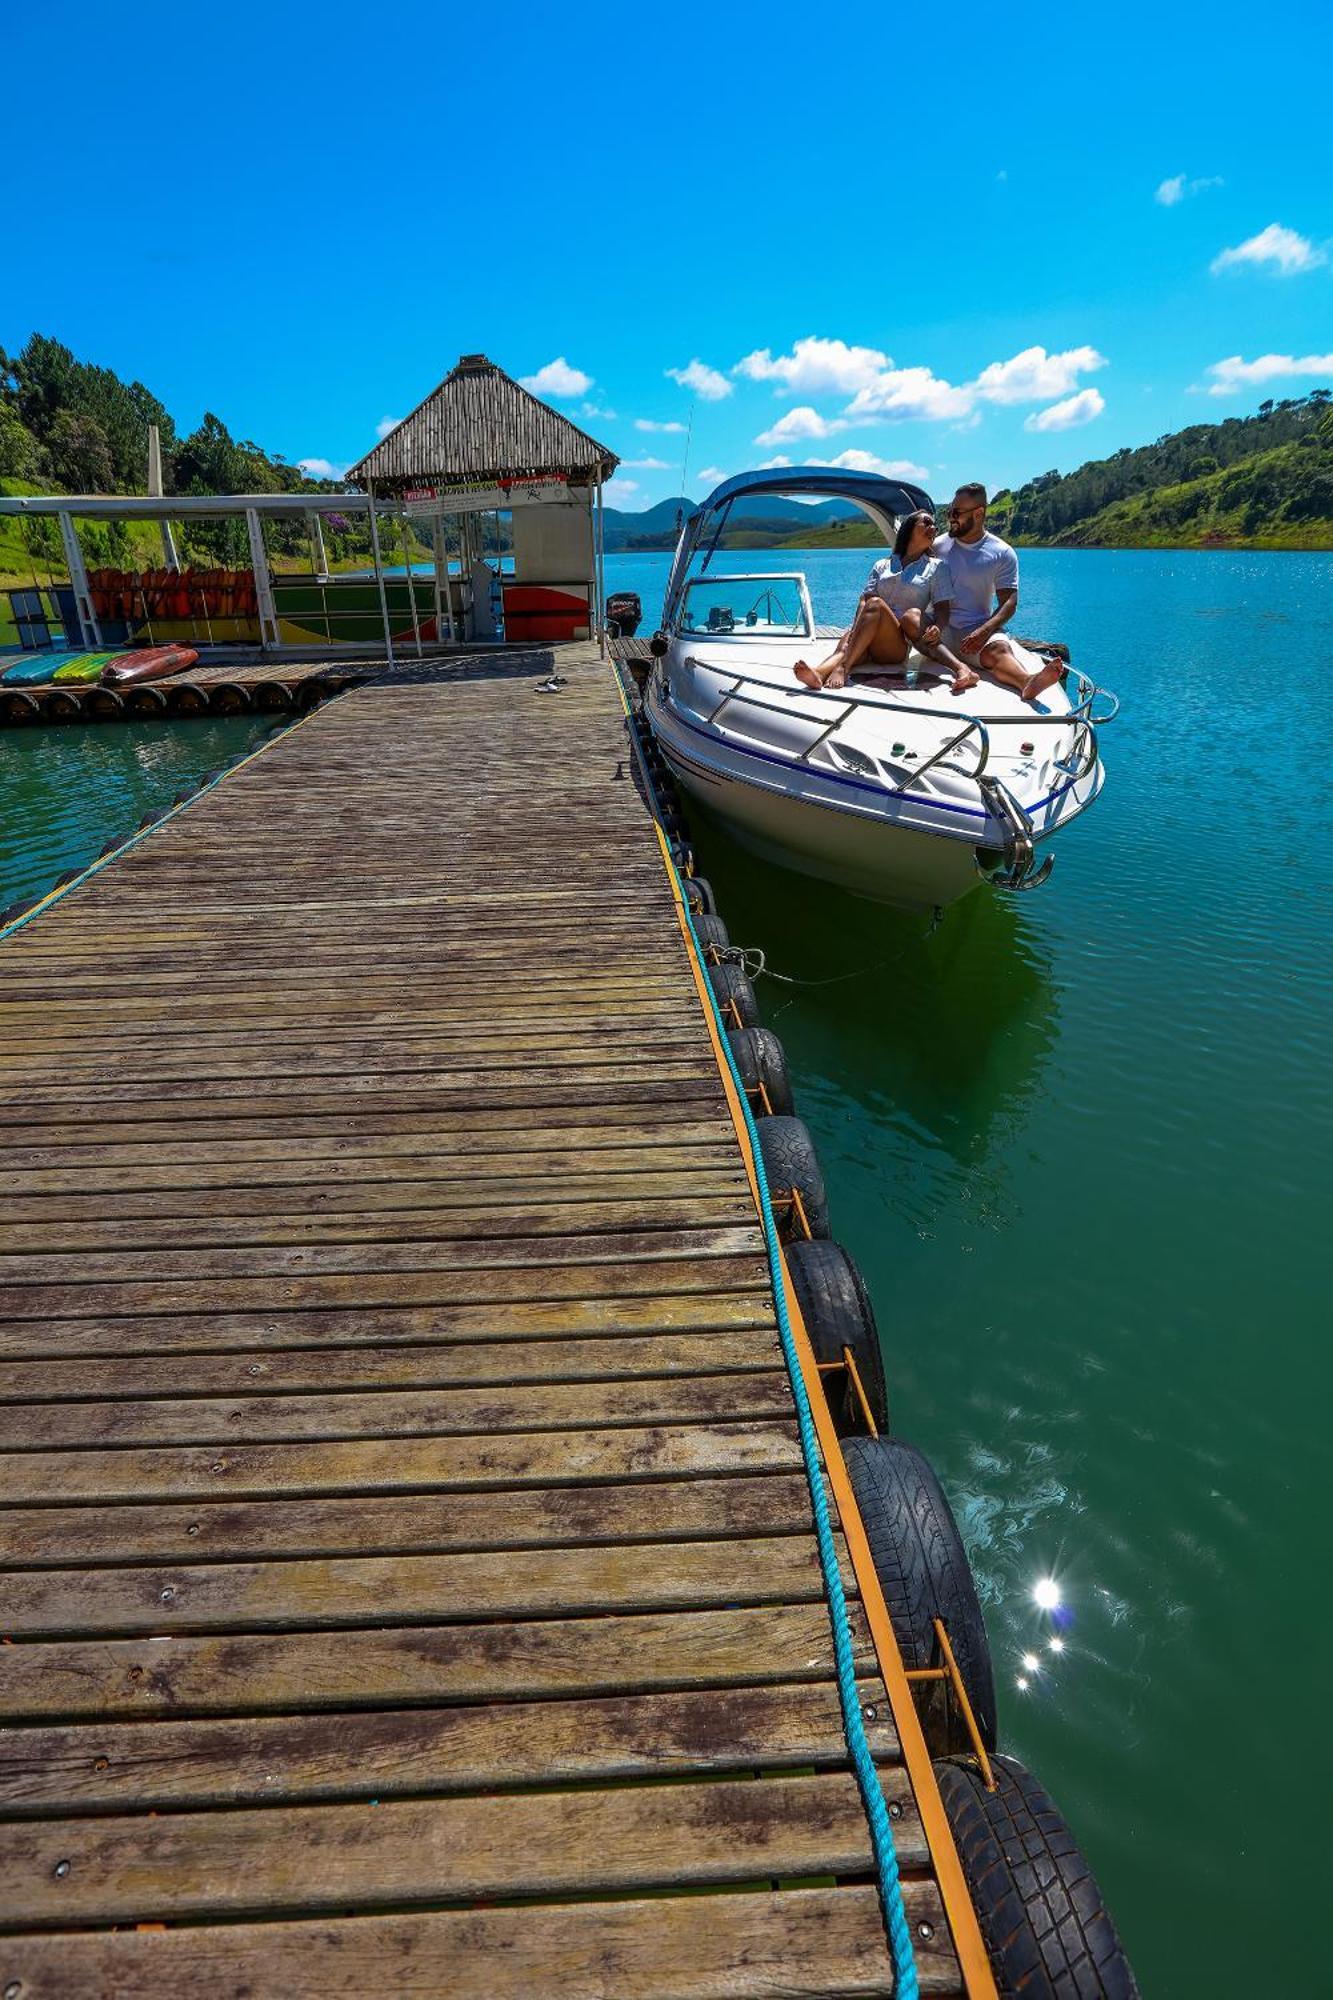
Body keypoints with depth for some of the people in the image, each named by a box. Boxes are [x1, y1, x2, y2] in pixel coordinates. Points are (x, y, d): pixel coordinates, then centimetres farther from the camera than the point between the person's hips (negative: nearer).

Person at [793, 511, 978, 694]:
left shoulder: (936, 567, 18)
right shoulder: (882, 566, 22)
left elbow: (942, 608, 7)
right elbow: (865, 599, 8)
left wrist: (937, 628, -18)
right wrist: (855, 629, -15)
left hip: (900, 644, -2)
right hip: (872, 645, 2)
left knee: (876, 605, -29)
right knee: (844, 646, -33)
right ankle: (819, 674, -65)